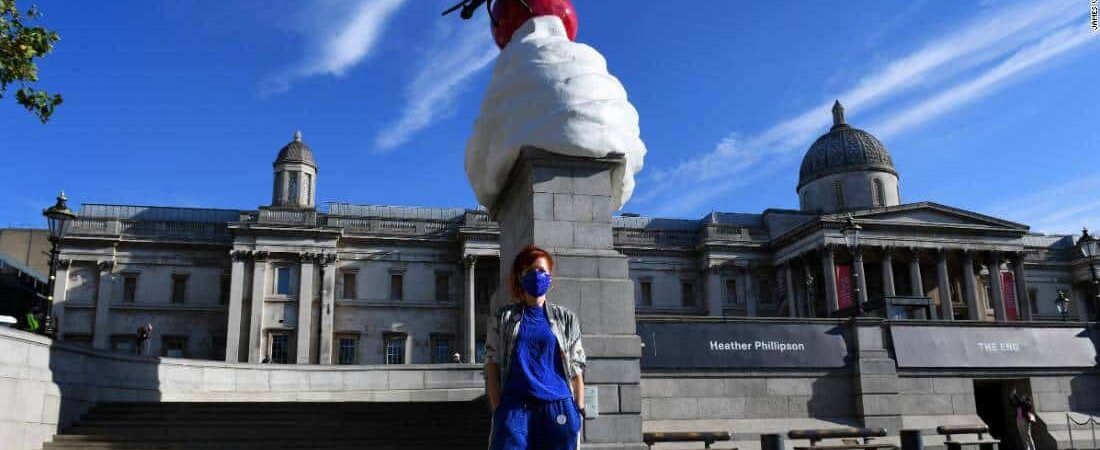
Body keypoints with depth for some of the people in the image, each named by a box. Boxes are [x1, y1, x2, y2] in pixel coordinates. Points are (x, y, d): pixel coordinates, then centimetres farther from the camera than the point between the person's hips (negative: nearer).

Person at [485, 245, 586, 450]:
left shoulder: (566, 318, 11)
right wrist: (498, 410, -4)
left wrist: (579, 411, 3)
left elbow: (576, 368, 9)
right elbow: (492, 365, 5)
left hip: (558, 408, 1)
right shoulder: (503, 318, 10)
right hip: (515, 408, -1)